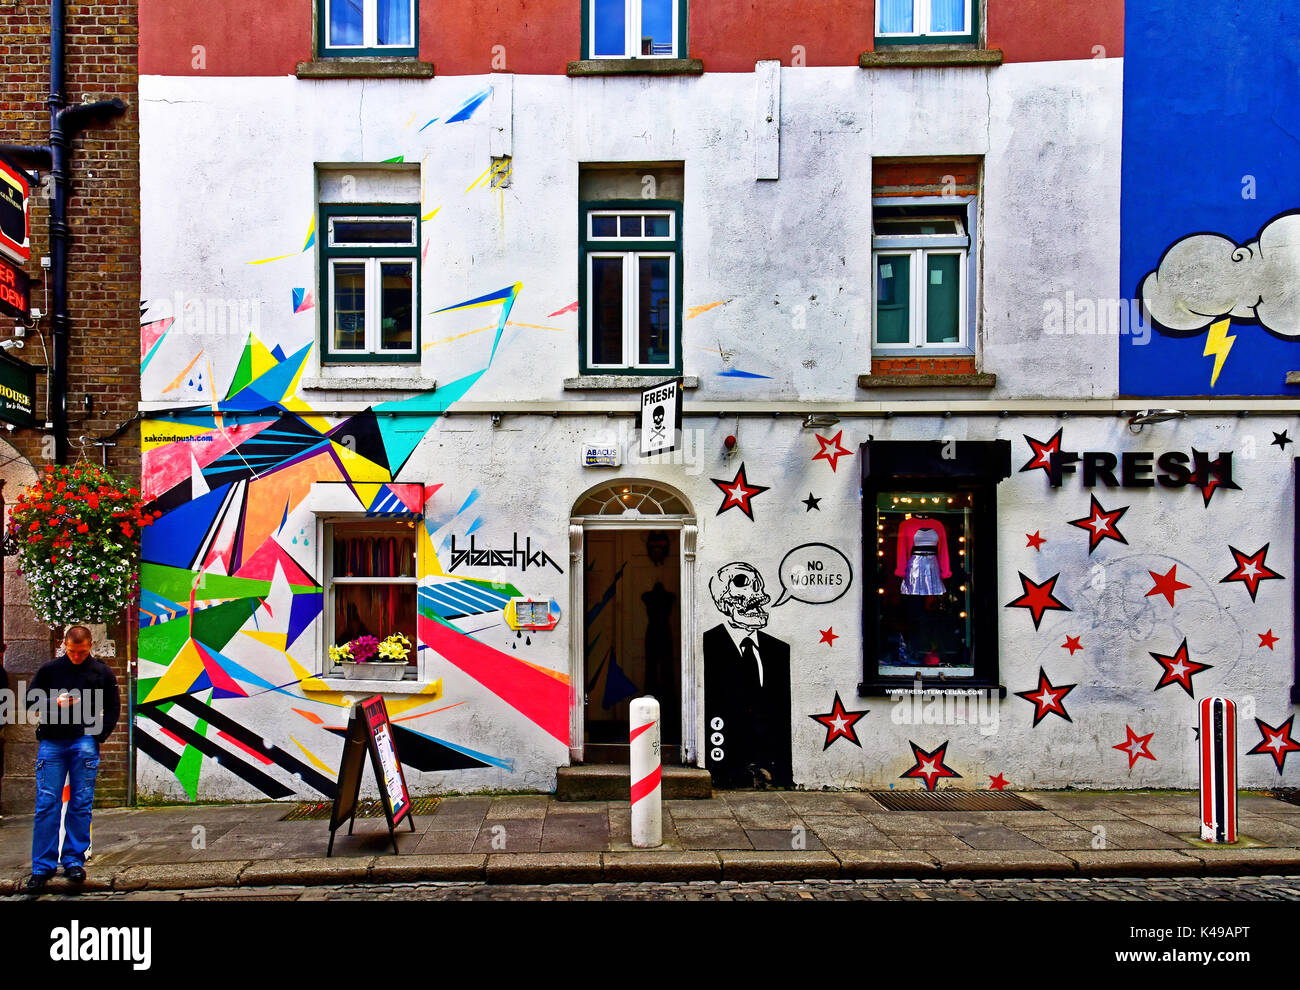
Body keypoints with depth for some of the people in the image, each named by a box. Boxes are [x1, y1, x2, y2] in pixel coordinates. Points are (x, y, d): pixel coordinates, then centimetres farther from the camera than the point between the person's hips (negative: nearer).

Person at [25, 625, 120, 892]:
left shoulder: (102, 672, 7)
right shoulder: (50, 669, 8)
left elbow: (113, 708, 11)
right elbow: (31, 699, 11)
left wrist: (98, 736, -1)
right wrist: (54, 703, -9)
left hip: (85, 743, 0)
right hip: (51, 743, 1)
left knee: (81, 805, 2)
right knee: (46, 804, -1)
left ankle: (74, 861, 11)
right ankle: (43, 867, 7)